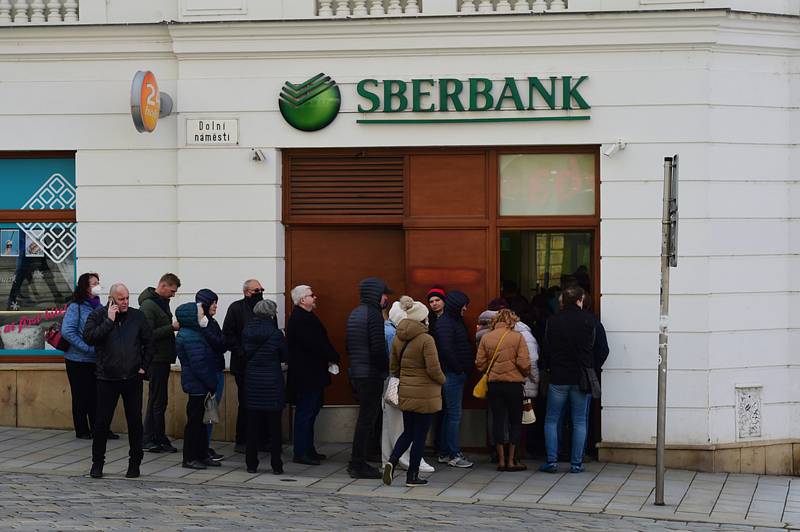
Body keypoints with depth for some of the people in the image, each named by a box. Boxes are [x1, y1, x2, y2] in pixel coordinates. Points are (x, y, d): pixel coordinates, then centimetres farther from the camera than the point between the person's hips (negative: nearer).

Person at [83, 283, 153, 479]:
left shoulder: (137, 316, 4)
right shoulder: (98, 315, -1)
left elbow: (148, 343, 10)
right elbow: (88, 337, -15)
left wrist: (144, 367, 3)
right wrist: (109, 321, -16)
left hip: (132, 379, 1)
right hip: (107, 379, -1)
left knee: (135, 422, 4)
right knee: (102, 422, 1)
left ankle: (135, 462, 16)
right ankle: (97, 463, 14)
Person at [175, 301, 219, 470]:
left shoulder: (196, 333, 14)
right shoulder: (190, 337, -19)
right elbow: (199, 364, -22)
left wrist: (211, 383, 12)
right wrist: (212, 384, -18)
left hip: (200, 385, 10)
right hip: (197, 385, -10)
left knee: (201, 420, 15)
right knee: (194, 421, -3)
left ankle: (202, 455, 22)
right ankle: (190, 458, 4)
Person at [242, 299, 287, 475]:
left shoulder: (246, 332, -1)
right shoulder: (275, 333, -11)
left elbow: (244, 354, 7)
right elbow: (285, 356, 1)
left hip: (252, 381, 3)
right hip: (272, 383, -3)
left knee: (252, 424, 8)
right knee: (274, 425, 4)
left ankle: (251, 464, 9)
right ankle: (276, 465, 6)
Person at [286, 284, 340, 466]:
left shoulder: (302, 317, 16)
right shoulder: (301, 319, -18)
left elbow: (318, 342, 15)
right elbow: (315, 344, -23)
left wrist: (330, 358, 3)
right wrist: (332, 357, -11)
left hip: (311, 374, 11)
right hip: (306, 374, -11)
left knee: (309, 412, 16)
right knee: (305, 412, -6)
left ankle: (308, 449, 23)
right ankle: (301, 453, -2)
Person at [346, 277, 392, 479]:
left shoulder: (354, 314, 14)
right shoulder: (373, 314, -14)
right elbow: (378, 349, -19)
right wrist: (387, 369, -7)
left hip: (356, 373, 9)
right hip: (371, 374, -9)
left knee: (365, 417, 16)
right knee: (367, 418, -4)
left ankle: (357, 462, 19)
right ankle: (358, 465, -1)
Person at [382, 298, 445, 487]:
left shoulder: (398, 339, 5)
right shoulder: (426, 340, -16)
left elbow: (394, 367, 13)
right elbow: (433, 369, -18)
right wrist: (442, 380, 1)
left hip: (405, 393, 6)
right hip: (425, 394, -6)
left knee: (408, 432, 17)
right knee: (420, 434, 4)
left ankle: (392, 460, -5)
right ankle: (412, 475, 8)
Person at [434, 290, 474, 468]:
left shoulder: (455, 321, 18)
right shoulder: (445, 323, -14)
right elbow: (446, 349, -23)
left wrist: (465, 368, 11)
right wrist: (458, 368, -15)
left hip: (457, 374, 10)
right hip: (452, 374, -10)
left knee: (450, 414, 13)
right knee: (454, 415, -7)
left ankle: (444, 453, 19)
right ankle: (454, 455, -4)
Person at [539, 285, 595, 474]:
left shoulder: (553, 321, -5)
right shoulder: (588, 320, -5)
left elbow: (547, 349, -1)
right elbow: (591, 346, 3)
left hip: (558, 378, 0)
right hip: (580, 377, 0)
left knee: (551, 421, 8)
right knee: (579, 422, 7)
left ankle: (551, 461, 2)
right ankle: (576, 463, 6)